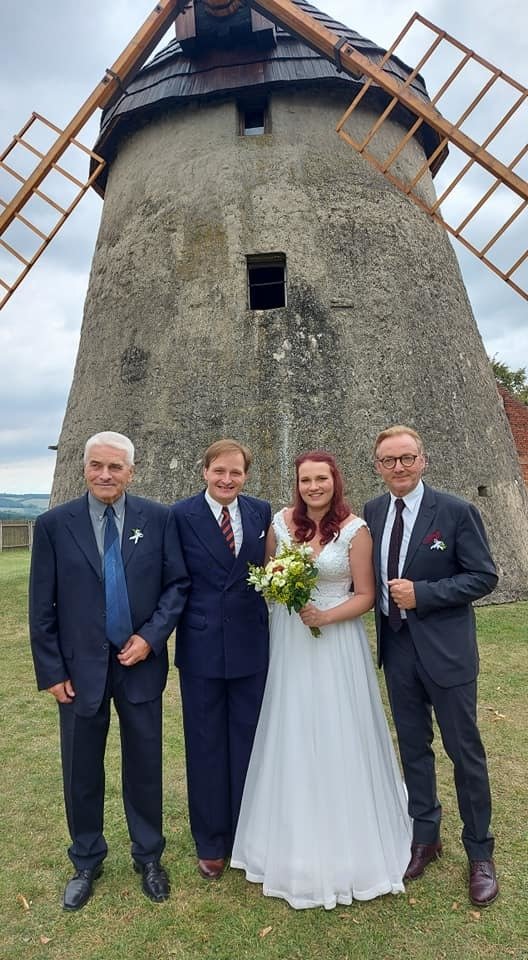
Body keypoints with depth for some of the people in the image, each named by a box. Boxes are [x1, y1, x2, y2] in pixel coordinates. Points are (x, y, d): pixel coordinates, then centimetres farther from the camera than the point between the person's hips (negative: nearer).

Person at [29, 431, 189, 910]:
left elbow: (178, 583, -2)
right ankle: (86, 862, 41)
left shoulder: (157, 518, -5)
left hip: (141, 663, 0)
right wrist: (52, 671, -3)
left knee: (145, 766, 15)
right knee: (81, 772, 16)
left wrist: (151, 637, -12)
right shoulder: (54, 524, -5)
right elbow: (42, 607, -2)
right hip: (81, 668, 0)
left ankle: (149, 857, 39)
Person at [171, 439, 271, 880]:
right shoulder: (181, 515, -9)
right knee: (206, 746, 13)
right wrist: (162, 631, -8)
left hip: (251, 645, 3)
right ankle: (211, 843, 34)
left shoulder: (262, 512, 1)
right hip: (201, 646, -2)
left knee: (249, 742, 16)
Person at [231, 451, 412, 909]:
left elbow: (366, 596, -7)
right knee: (292, 740, 14)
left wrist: (325, 616, -20)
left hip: (336, 643, -3)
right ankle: (297, 841, 37)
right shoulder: (281, 522, -1)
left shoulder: (354, 529, -10)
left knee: (338, 740, 7)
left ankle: (348, 845, 32)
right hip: (288, 643, 3)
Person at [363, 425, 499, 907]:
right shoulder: (372, 512, 1)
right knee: (413, 747, 18)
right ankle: (425, 837, 39)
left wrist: (422, 593, -21)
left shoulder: (457, 511, -12)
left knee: (465, 750, 11)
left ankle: (480, 852, 32)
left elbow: (484, 576, -12)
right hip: (396, 646, 4)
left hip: (445, 649, -4)